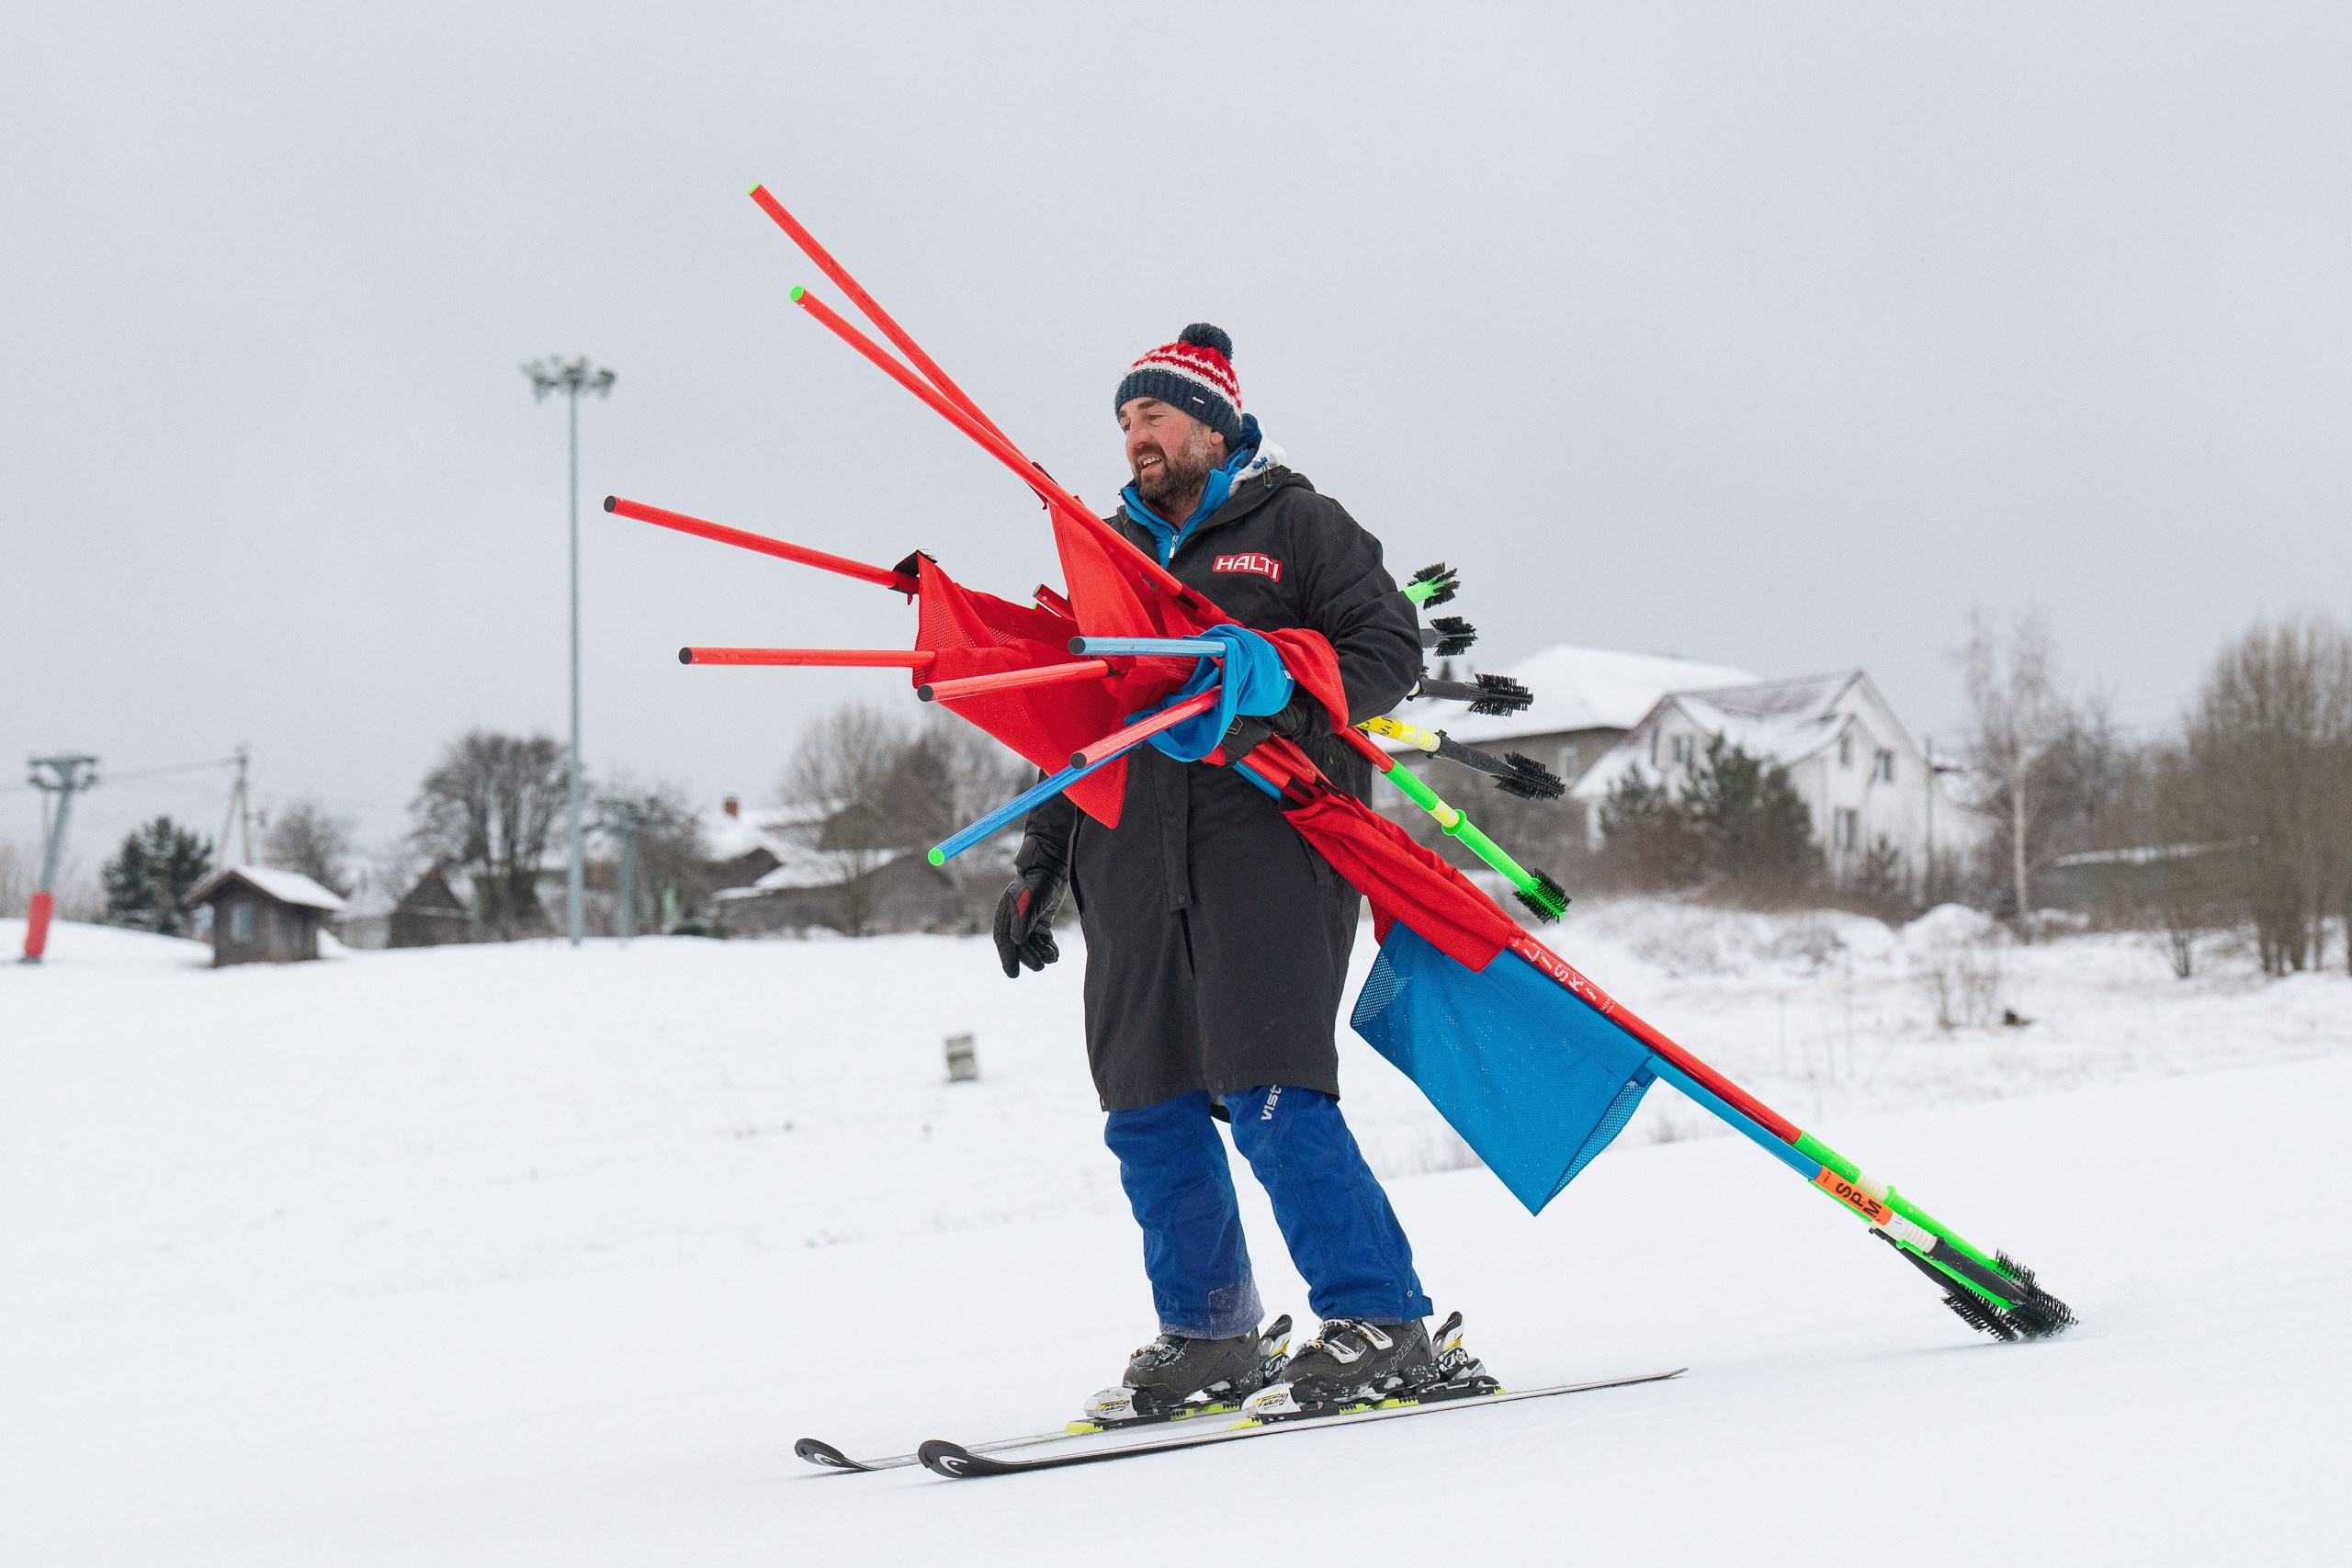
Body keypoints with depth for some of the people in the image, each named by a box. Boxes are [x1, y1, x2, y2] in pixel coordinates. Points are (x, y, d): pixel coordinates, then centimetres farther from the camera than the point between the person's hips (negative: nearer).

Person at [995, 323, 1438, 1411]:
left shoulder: (1294, 524, 8)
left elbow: (1390, 644, -1)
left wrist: (1290, 698, -18)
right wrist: (1038, 865, 21)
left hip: (1265, 842, -6)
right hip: (1134, 864, 6)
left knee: (1271, 1098, -15)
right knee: (1148, 1115, 3)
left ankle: (1379, 1320, -8)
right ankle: (1206, 1333, 16)